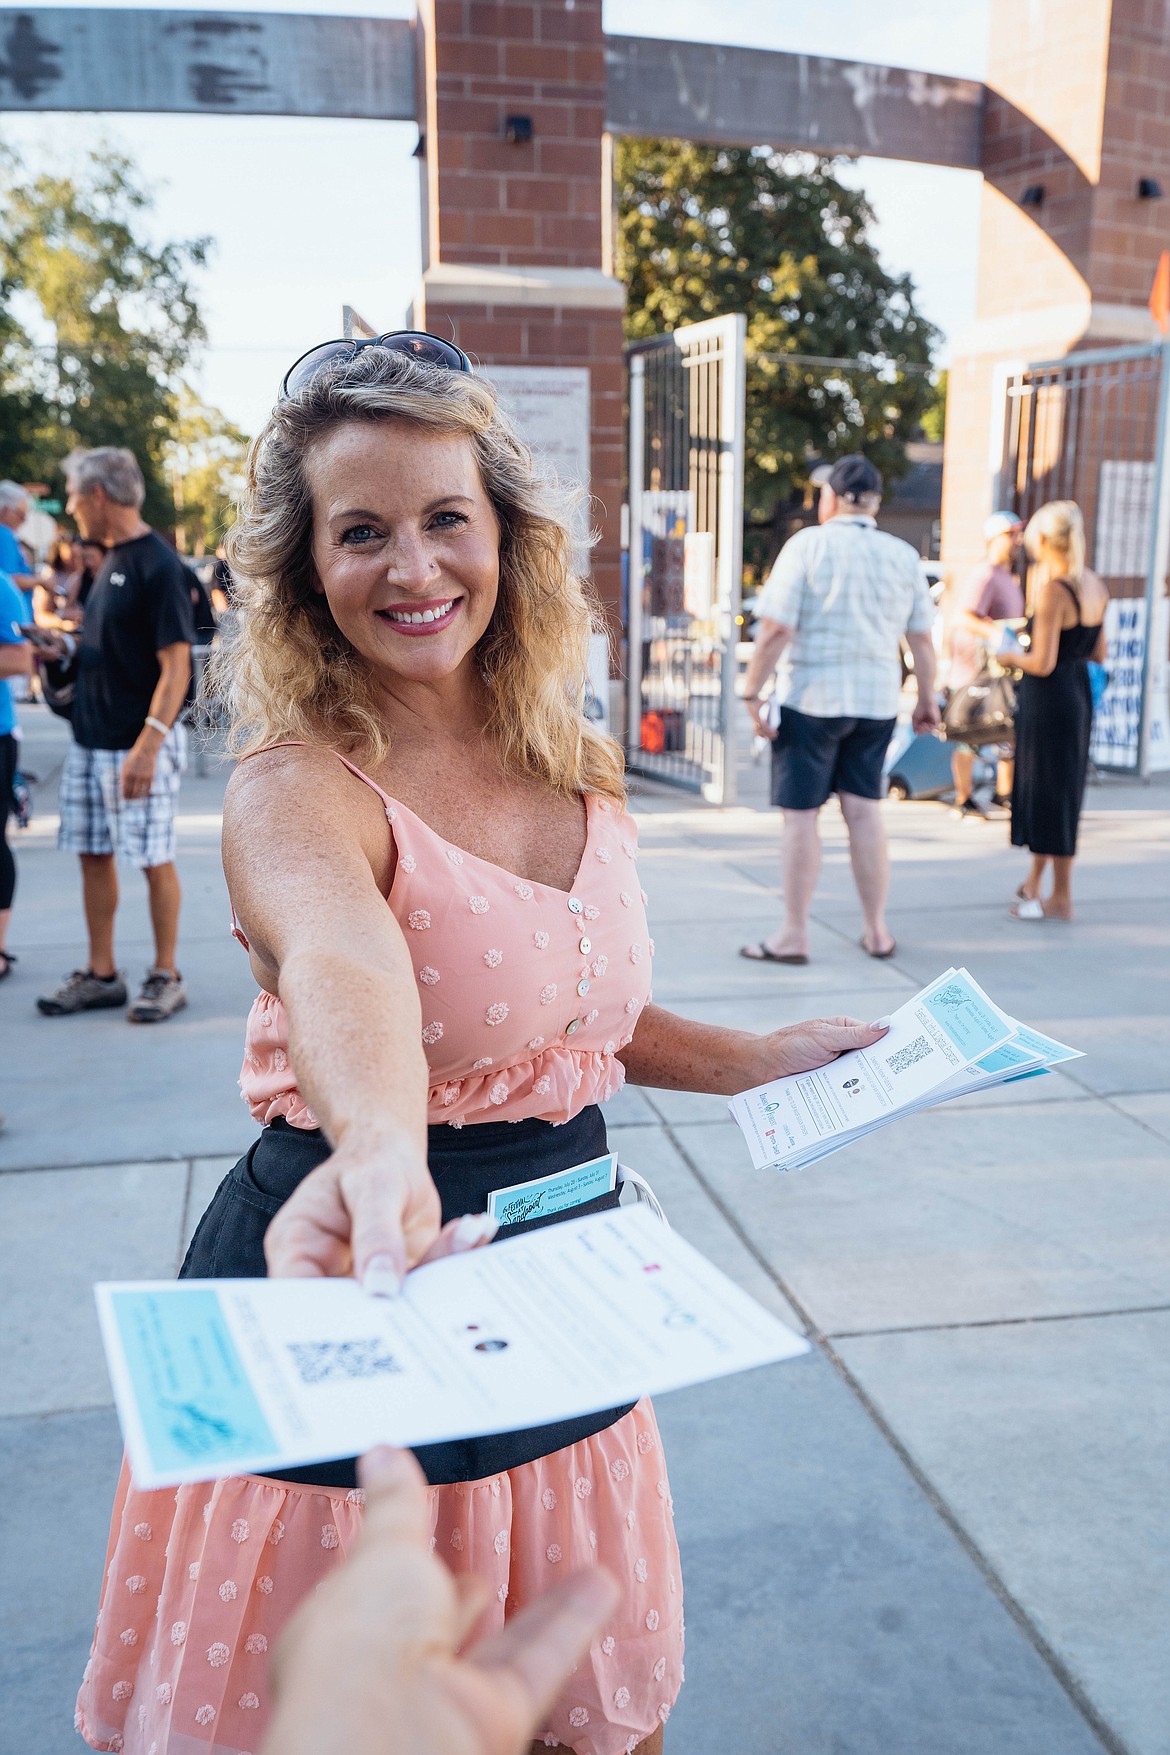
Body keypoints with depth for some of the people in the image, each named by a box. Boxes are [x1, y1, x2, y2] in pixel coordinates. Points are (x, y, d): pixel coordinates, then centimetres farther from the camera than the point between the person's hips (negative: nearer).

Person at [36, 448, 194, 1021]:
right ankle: (100, 975, 20)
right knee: (93, 856, 11)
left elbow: (175, 665, -18)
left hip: (139, 744, -9)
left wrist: (148, 744, -24)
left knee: (154, 860, 0)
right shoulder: (110, 561, 13)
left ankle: (166, 977, 12)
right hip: (90, 740, 9)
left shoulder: (157, 565, -14)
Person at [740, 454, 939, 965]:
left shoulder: (808, 545, -8)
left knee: (801, 815, 2)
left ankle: (793, 936, 7)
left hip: (811, 698, -4)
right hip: (876, 701, 4)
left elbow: (775, 630, -14)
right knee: (864, 809, 12)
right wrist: (927, 698, 17)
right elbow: (922, 639, 7)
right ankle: (877, 931, 17)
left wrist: (751, 693, -10)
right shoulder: (903, 555, 5)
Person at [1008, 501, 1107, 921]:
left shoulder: (1053, 589, -19)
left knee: (1051, 795, 1)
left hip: (1049, 697, -9)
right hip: (1079, 693, 9)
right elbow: (1099, 654, 12)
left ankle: (1061, 898, 10)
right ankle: (1035, 880, 32)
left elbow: (1043, 663, -21)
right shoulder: (1094, 586, 7)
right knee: (1057, 791, 19)